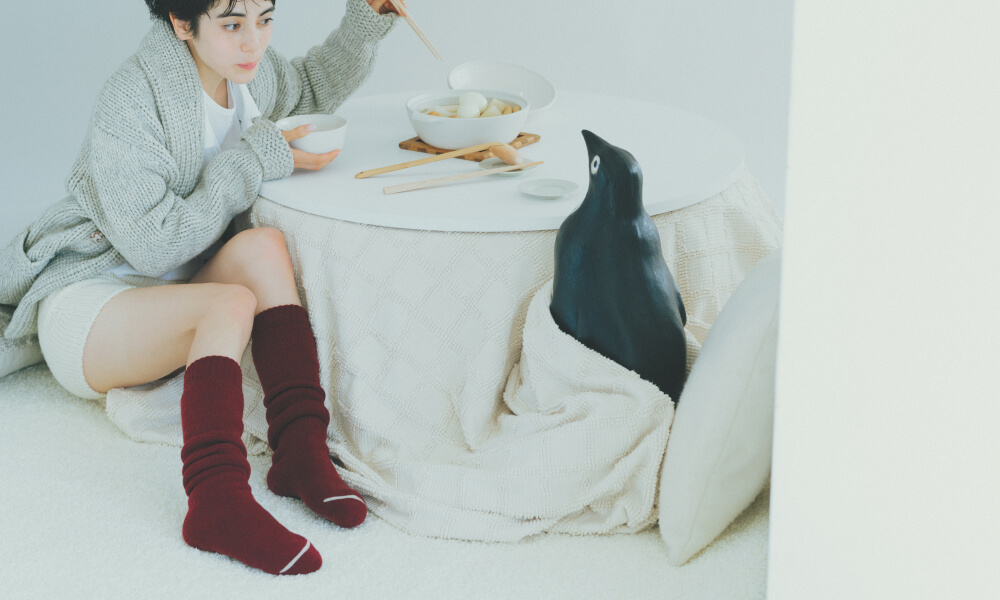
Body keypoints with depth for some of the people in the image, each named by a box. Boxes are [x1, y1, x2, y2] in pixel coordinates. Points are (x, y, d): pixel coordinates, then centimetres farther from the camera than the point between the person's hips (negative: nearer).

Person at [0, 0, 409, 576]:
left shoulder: (248, 69, 1)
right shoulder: (131, 103, -22)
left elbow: (314, 89, 24)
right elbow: (154, 247, -25)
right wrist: (257, 158, -22)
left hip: (168, 295, 7)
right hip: (84, 306, -6)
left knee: (263, 245, -24)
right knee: (234, 302, -34)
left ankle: (301, 447, -30)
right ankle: (217, 503, -44)